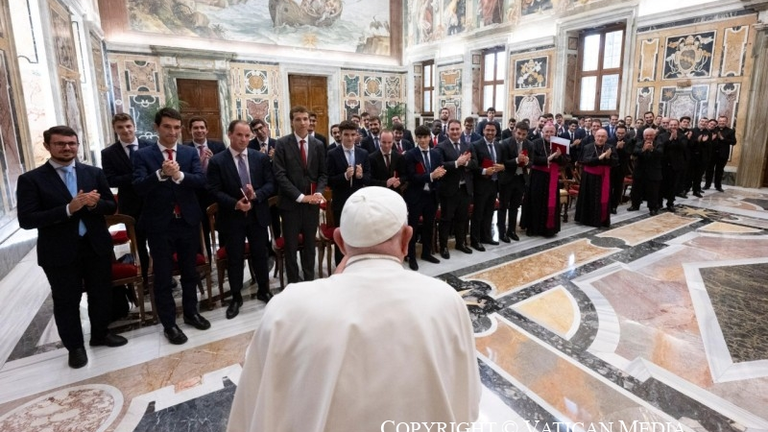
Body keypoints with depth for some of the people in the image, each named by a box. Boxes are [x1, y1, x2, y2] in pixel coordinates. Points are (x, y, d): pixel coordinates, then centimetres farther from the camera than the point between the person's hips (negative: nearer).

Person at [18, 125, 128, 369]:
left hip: (96, 246, 3)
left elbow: (111, 207, 3)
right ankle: (75, 346, 29)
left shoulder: (94, 173, 3)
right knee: (66, 301, 11)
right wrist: (68, 209, -25)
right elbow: (26, 220, -14)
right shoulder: (31, 179, -6)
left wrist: (95, 204, -19)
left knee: (101, 293, 16)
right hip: (59, 252, -3)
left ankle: (100, 334, 38)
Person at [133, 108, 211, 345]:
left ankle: (191, 312, 34)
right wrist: (160, 174, -32)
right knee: (163, 276, 7)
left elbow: (201, 181, -10)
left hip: (188, 221, 2)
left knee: (190, 272, 16)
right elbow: (139, 187, -15)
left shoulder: (191, 153, 4)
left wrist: (179, 175, -28)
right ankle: (169, 324, 20)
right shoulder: (143, 155, -2)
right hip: (159, 224, -2)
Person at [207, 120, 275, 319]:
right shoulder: (217, 161, -4)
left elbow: (270, 184, 0)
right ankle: (236, 297, 24)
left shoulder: (261, 157, 3)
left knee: (260, 255, 13)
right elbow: (215, 191, -8)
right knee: (234, 258, 8)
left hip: (258, 215, 2)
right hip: (232, 217, -2)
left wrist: (256, 195, -18)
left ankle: (264, 290, 32)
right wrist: (235, 204, -22)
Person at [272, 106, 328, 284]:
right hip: (291, 202, -3)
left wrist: (318, 192, -10)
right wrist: (300, 196, -17)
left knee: (310, 244, 13)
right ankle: (293, 282, 22)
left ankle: (309, 280, 27)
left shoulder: (318, 145, 6)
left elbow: (323, 173, 9)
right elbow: (279, 174, -11)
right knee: (291, 246, 7)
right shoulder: (282, 143, -4)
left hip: (312, 202, 3)